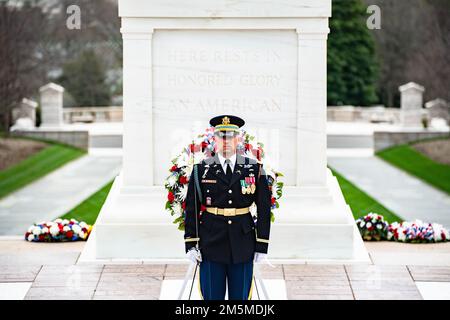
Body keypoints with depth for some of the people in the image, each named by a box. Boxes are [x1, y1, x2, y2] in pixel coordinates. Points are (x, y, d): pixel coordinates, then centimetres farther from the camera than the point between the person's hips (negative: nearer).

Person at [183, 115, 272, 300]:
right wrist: (190, 245, -3)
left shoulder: (254, 169, 3)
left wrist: (261, 246, 0)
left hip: (243, 248, 1)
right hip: (211, 245, 0)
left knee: (240, 297, 6)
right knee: (212, 297, 3)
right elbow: (191, 209, 3)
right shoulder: (201, 170, 2)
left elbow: (264, 209, 4)